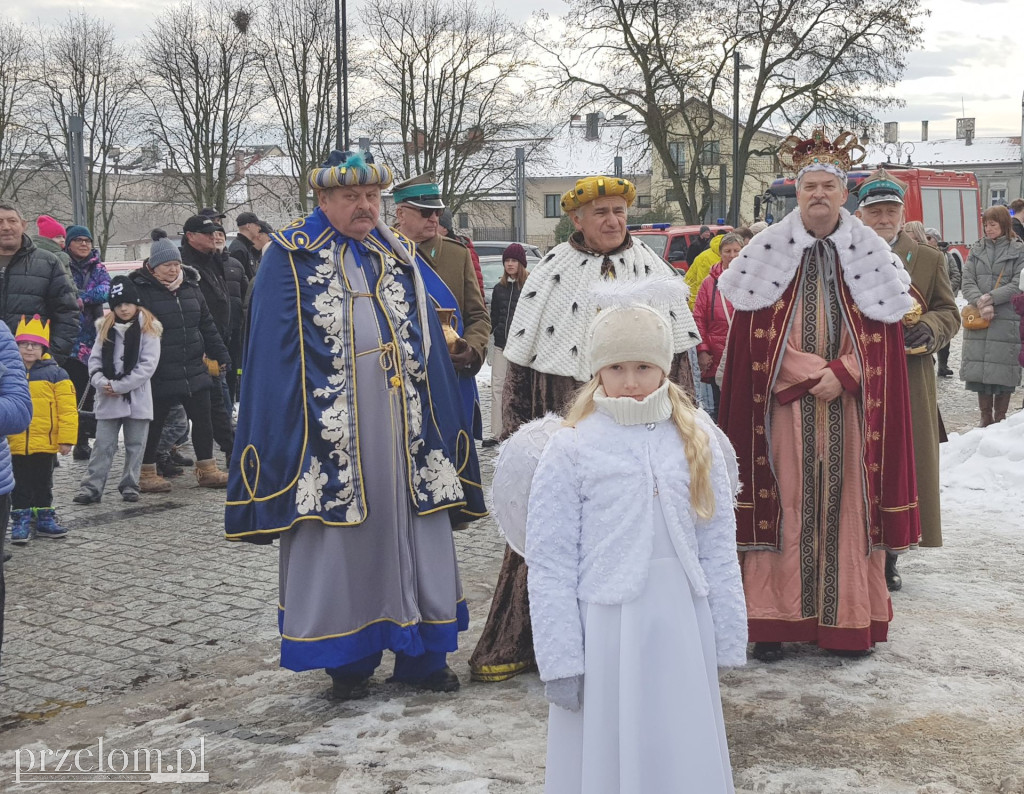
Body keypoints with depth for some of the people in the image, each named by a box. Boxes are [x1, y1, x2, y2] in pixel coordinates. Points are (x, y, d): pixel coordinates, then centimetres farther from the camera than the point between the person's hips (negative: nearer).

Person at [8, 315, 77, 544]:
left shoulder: (55, 373, -4)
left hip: (45, 443, -1)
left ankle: (44, 518, 25)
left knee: (43, 484, 13)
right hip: (16, 444, 1)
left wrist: (66, 439, -10)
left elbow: (67, 409, -6)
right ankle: (20, 521, 16)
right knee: (21, 485, 8)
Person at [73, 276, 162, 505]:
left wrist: (119, 386, -13)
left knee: (135, 445, 8)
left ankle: (130, 486, 18)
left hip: (137, 398, -2)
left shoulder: (148, 328, -4)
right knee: (103, 445, 3)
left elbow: (148, 365, -11)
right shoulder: (106, 327, 8)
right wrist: (102, 383, -12)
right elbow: (94, 360, 6)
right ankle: (91, 488, 4)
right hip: (108, 399, 2)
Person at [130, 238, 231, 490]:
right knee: (153, 423, 4)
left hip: (194, 370, 6)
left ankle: (207, 469, 22)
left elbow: (206, 325, 19)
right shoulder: (140, 290, -9)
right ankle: (146, 474, 17)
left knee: (203, 419, 10)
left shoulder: (191, 287, 11)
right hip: (159, 374, -6)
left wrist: (220, 354, 17)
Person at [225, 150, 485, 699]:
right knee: (339, 538, 3)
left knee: (411, 534, 6)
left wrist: (443, 425, 8)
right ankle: (348, 660, 17)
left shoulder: (401, 257, 13)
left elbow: (430, 345, 13)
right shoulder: (290, 257, 2)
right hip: (329, 424, -3)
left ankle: (421, 654, 18)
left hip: (400, 424, 4)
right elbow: (274, 352, -3)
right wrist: (285, 428, -10)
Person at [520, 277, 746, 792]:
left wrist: (726, 643, 6)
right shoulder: (571, 450, -5)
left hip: (682, 633, 3)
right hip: (607, 631, -2)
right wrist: (561, 663, -9)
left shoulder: (698, 441, 5)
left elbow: (718, 551, 6)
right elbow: (551, 565, -6)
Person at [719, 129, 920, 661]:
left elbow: (881, 337, 4)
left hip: (850, 405, 2)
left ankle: (848, 618, 12)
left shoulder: (868, 257, 7)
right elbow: (758, 334, -2)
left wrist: (842, 375, -12)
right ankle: (774, 620, 5)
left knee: (846, 504, 3)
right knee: (783, 504, -2)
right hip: (785, 407, -1)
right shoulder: (770, 252, 3)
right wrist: (812, 374, -11)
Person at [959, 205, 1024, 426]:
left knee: (1003, 371, -1)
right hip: (978, 318, 3)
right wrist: (981, 304, -13)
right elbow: (967, 283, 3)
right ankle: (985, 418, 14)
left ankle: (1000, 419, 10)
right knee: (980, 370, 4)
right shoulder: (976, 250, 11)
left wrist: (992, 298, -16)